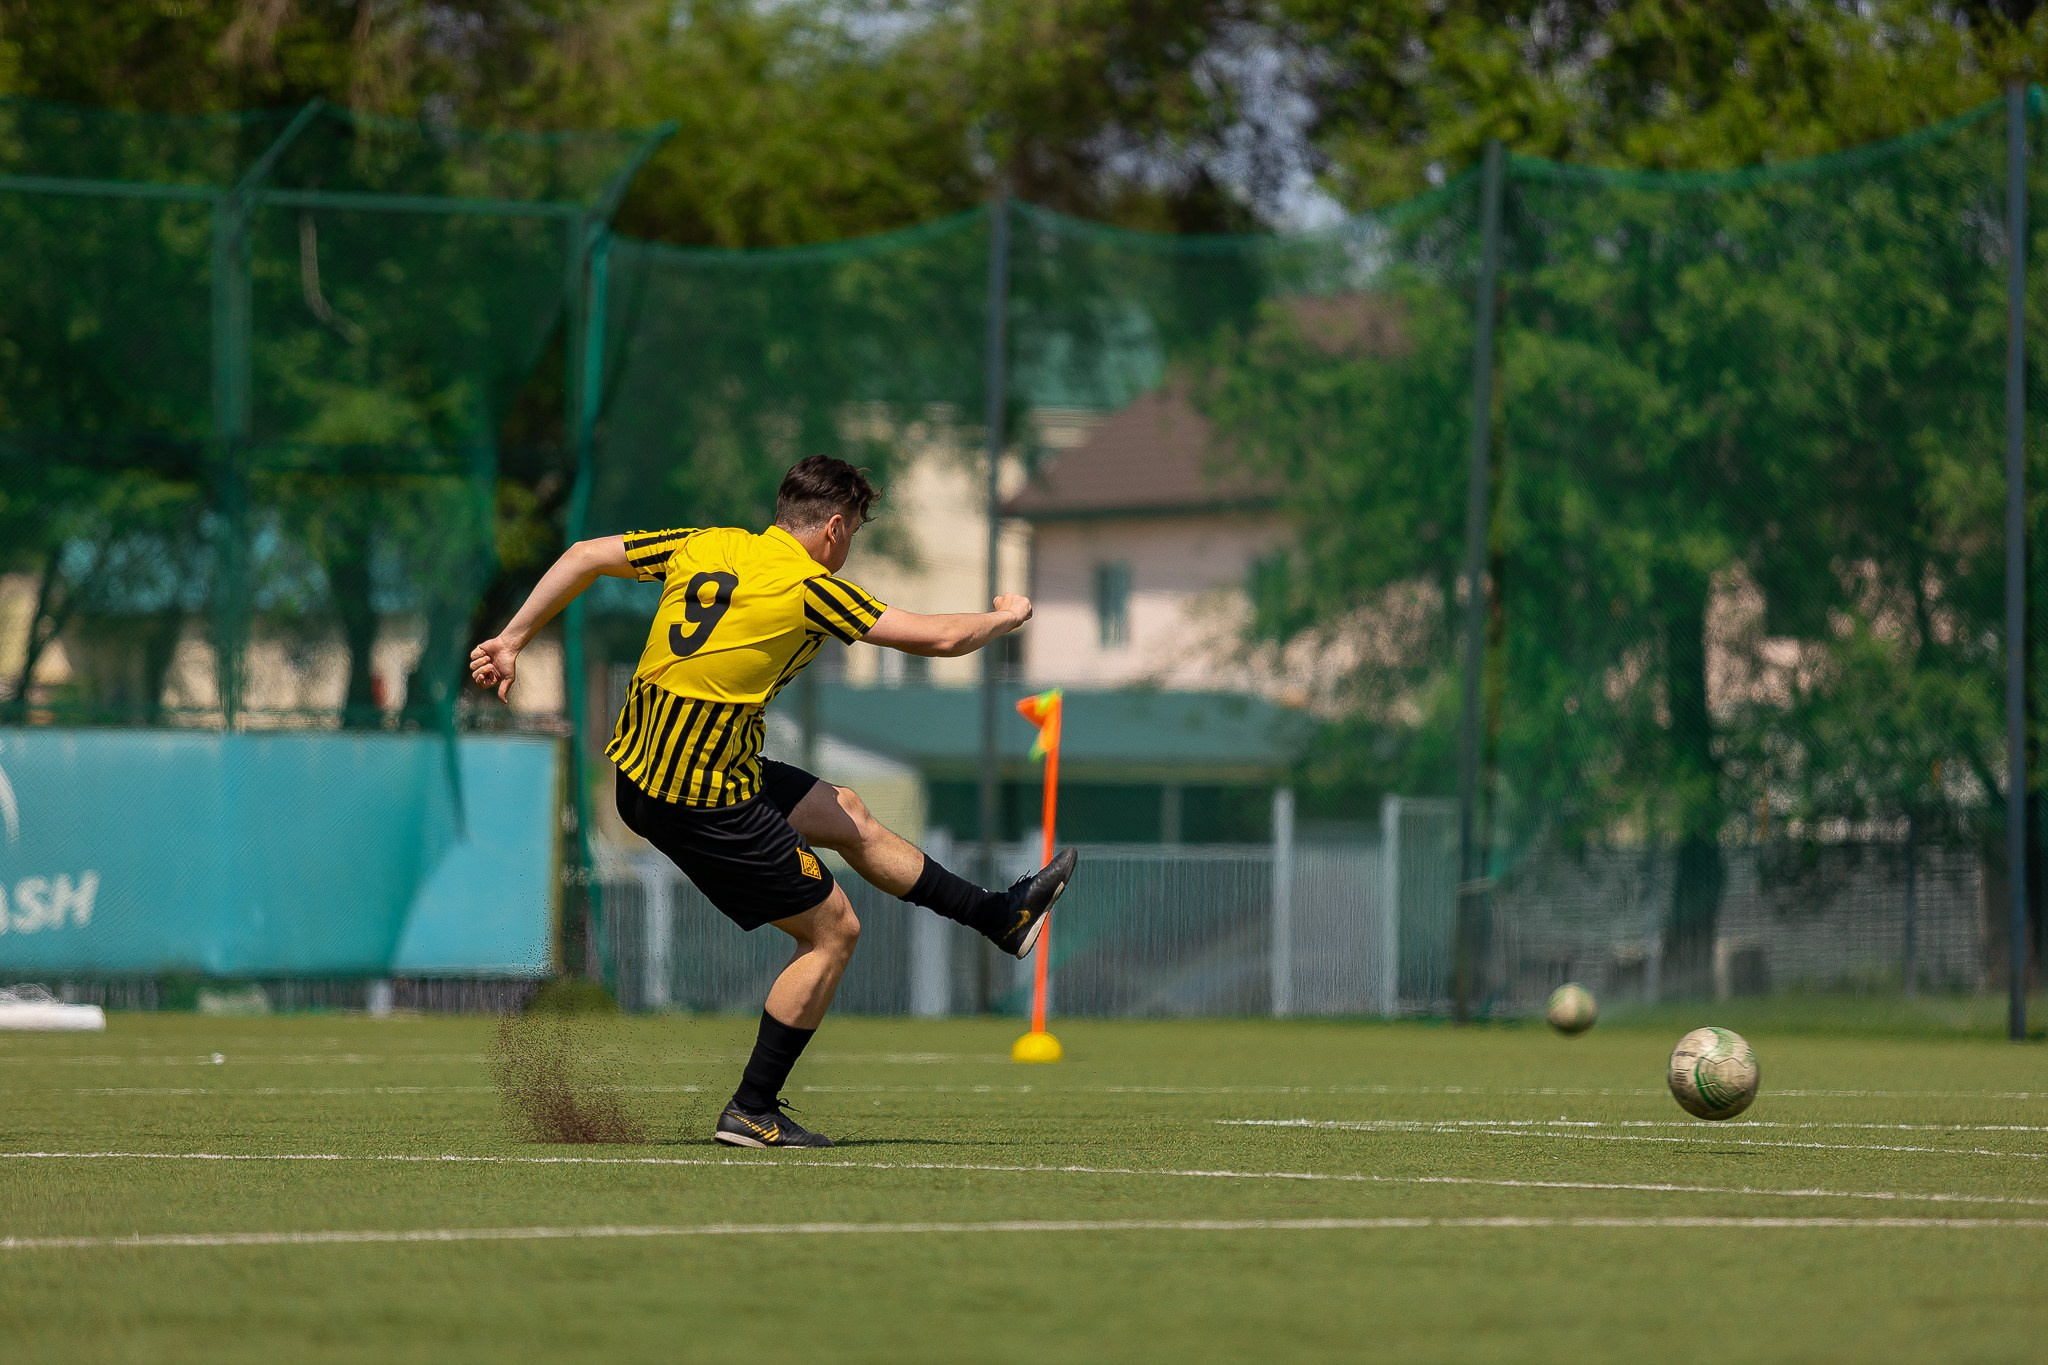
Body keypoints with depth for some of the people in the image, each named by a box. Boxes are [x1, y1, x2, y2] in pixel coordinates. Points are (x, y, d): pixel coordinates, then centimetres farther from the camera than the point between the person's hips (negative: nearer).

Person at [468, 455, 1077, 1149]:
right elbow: (938, 638, -10)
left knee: (845, 814, 24)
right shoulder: (807, 586, -14)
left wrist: (512, 640, 13)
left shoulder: (708, 545, 5)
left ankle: (1003, 916, 38)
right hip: (704, 798, -9)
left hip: (639, 773, 9)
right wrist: (1006, 617, 9)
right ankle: (751, 1112, 8)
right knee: (832, 931, 5)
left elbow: (585, 556, 8)